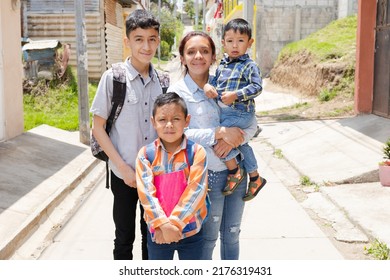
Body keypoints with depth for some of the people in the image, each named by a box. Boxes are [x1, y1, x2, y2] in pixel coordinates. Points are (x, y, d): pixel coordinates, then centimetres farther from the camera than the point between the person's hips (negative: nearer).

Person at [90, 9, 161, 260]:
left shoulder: (162, 80, 1)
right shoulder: (113, 77, -10)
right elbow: (98, 128, -7)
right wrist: (123, 167, -13)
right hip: (124, 174, -3)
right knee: (125, 238, 11)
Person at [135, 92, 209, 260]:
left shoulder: (196, 152, -9)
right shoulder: (146, 154, -6)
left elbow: (196, 190, -16)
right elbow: (146, 192, -15)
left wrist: (174, 223, -21)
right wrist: (163, 225, -24)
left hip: (190, 230, -1)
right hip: (157, 232, 1)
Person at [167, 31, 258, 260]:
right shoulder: (177, 91, -7)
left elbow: (252, 124, 3)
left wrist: (232, 140, -17)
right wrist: (220, 132, -25)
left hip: (237, 170, 5)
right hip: (207, 175, -4)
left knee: (232, 233, 18)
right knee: (207, 238, 9)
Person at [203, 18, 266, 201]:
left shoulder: (249, 66, -9)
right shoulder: (222, 65, 12)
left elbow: (257, 87, -16)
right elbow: (215, 81, 16)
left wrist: (235, 95, -25)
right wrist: (208, 86, -8)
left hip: (241, 113, -8)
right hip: (223, 111, 8)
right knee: (242, 144, 18)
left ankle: (234, 172, -2)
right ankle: (255, 178, 34)